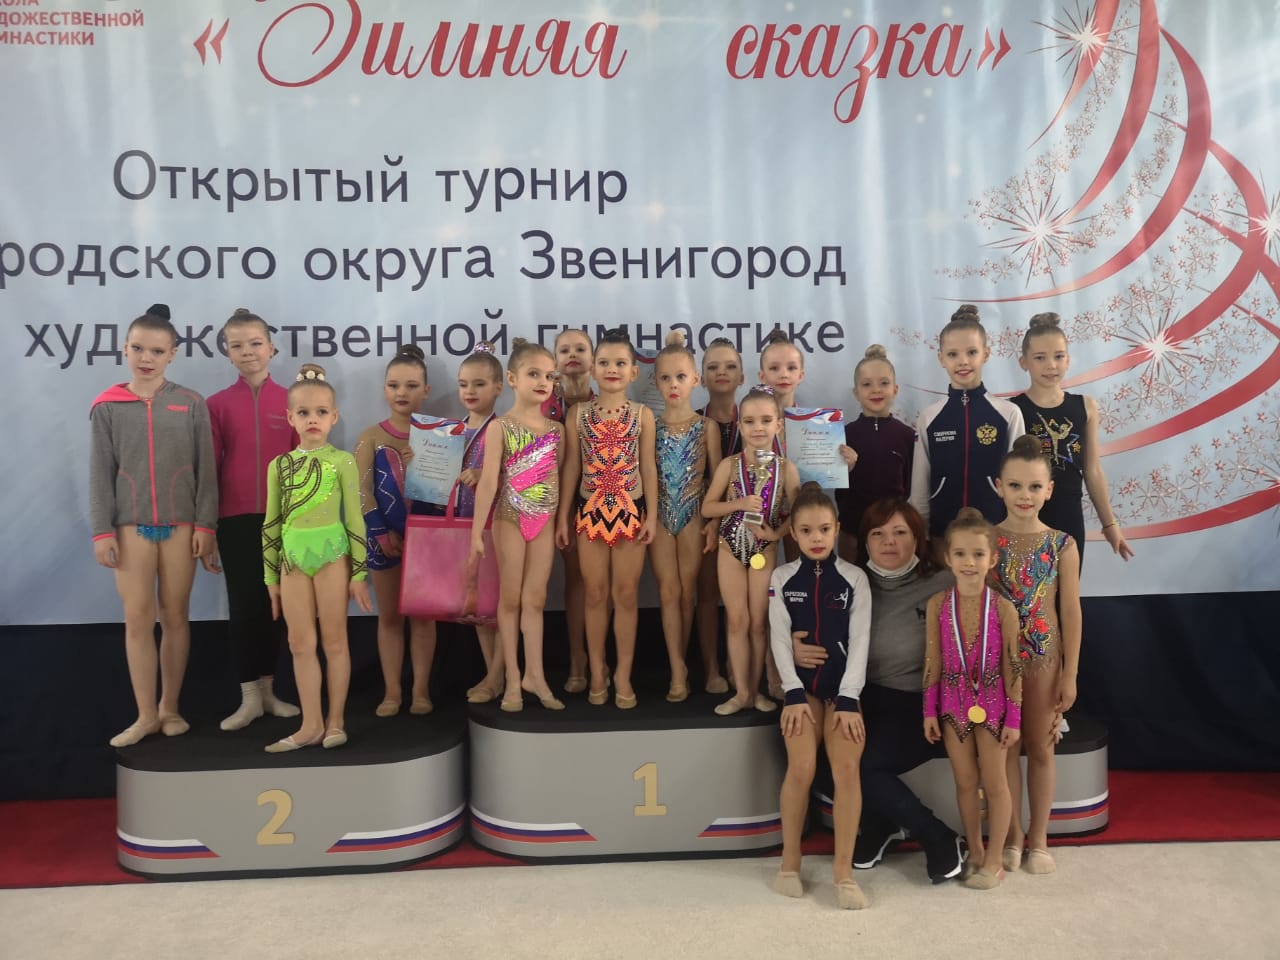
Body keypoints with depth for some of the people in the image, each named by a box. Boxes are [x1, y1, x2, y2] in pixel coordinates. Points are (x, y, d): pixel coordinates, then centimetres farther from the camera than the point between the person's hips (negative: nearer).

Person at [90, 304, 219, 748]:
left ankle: (170, 707, 20)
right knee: (137, 619, 1)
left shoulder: (191, 404, 2)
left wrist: (205, 525, -3)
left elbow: (206, 469, 1)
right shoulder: (106, 407, 3)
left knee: (175, 616, 7)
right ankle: (146, 714, 11)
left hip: (180, 524, 0)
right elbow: (100, 473, 3)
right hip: (131, 525, 0)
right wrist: (102, 531, -2)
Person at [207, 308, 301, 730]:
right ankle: (249, 697, 13)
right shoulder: (217, 404, 1)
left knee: (275, 603, 8)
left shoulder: (290, 401, 1)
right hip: (236, 519, -1)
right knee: (243, 604, 3)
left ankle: (268, 690, 21)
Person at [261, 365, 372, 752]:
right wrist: (271, 576, 10)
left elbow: (354, 519, -3)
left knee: (334, 640, 5)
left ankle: (335, 720, 16)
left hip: (331, 555, -4)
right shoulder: (279, 465, 8)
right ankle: (311, 724, 16)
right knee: (300, 644, 7)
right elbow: (271, 524, 11)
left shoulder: (342, 461, -3)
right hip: (294, 559, 4)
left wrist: (359, 573, -5)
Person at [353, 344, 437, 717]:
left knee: (422, 613, 5)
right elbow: (362, 491, -5)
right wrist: (381, 532, -13)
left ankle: (421, 690, 14)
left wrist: (437, 531, -13)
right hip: (384, 534, 0)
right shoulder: (370, 437, 1)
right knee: (389, 615, 7)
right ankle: (392, 691, 15)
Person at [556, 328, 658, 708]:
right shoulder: (578, 413, 1)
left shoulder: (642, 415, 0)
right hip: (590, 510, 1)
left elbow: (648, 466, 2)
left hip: (630, 511, 0)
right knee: (596, 594, 8)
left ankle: (623, 674, 16)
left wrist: (652, 514, -2)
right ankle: (598, 672, 20)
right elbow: (572, 466, 3)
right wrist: (563, 515, 2)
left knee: (626, 595, 6)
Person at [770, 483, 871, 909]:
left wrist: (848, 700, -11)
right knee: (802, 768, -18)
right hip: (802, 685, 0)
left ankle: (844, 869, -5)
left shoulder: (854, 578, 3)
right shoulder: (782, 578, 4)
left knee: (847, 769, -17)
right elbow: (780, 640, -2)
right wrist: (794, 694, -12)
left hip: (843, 686, 0)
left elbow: (859, 641, -2)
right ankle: (790, 861, 1)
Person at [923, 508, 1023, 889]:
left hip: (991, 702, -2)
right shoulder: (938, 605, -7)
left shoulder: (1003, 608, -11)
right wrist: (930, 710, 0)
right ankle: (974, 853, 29)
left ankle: (993, 861, 21)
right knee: (965, 782, 13)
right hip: (953, 703, 2)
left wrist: (1013, 717, -6)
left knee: (994, 782, 9)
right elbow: (933, 661, -1)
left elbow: (1011, 666, -6)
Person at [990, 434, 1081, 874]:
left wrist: (1070, 674, -3)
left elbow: (1071, 612, -2)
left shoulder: (1062, 545, -5)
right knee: (1004, 746, 10)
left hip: (1044, 659, 0)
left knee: (1041, 747, 12)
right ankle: (1012, 836, 26)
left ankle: (1038, 837, 28)